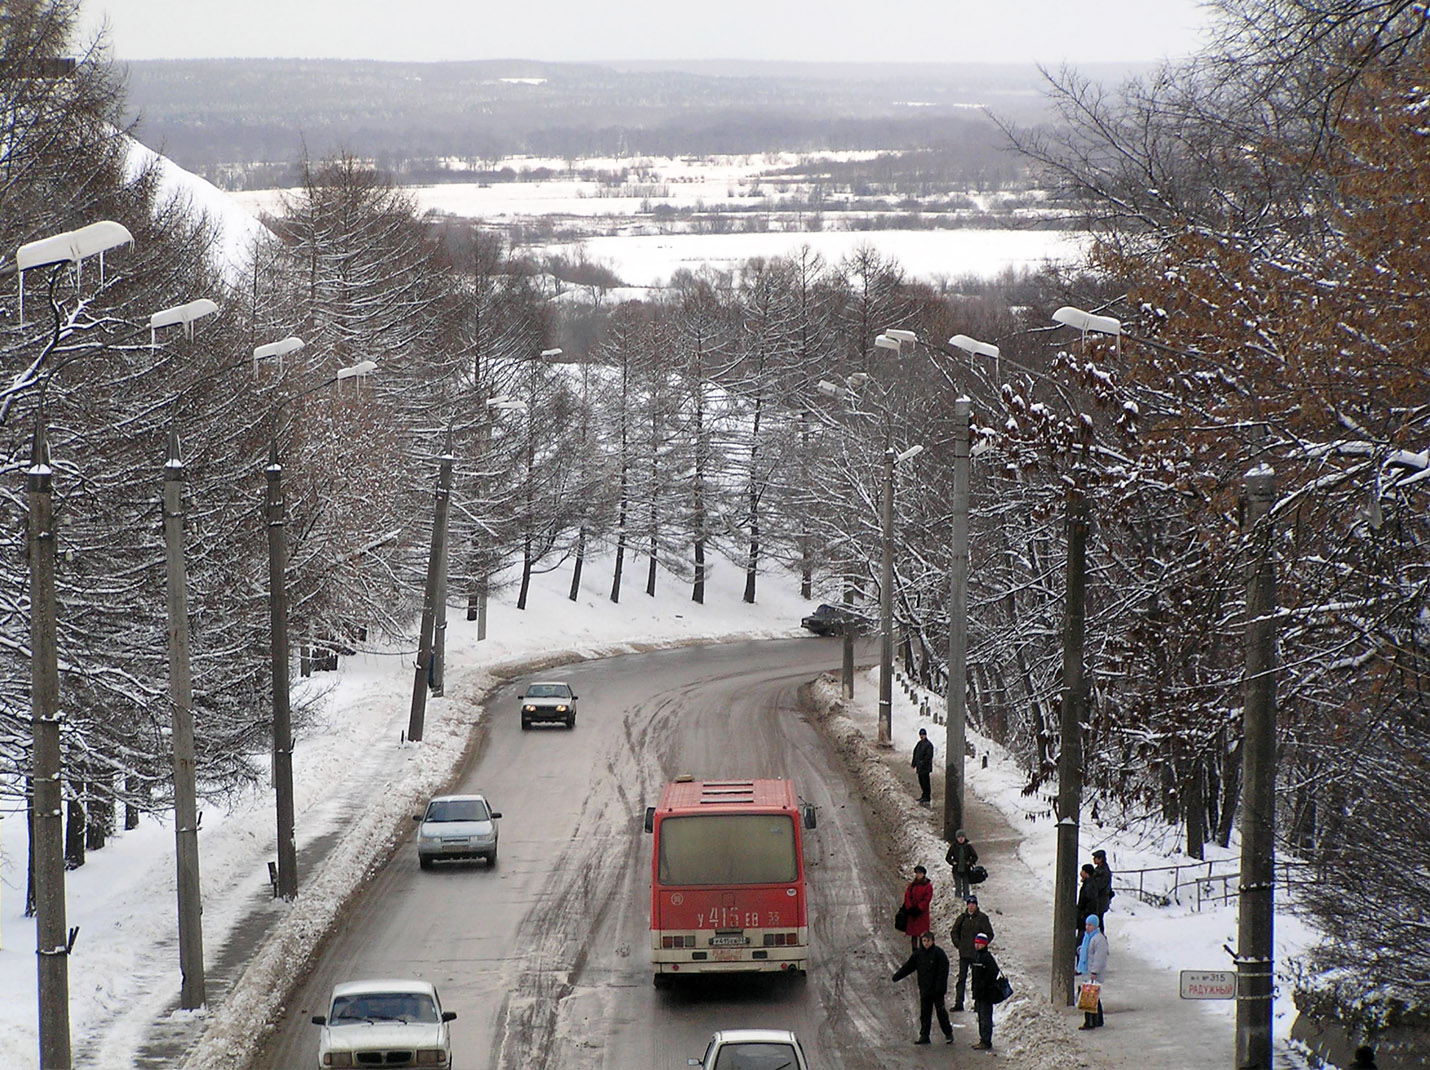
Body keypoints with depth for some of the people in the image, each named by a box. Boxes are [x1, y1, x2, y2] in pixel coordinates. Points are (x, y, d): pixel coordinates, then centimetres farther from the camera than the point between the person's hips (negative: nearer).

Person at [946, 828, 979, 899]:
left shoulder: (968, 846, 0)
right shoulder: (953, 847, -1)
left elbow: (975, 856, 7)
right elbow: (947, 858, 6)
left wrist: (970, 862, -8)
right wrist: (952, 862, -11)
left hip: (966, 871, 1)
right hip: (957, 871, -1)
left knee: (966, 887, 5)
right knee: (958, 888, 0)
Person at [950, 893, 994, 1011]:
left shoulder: (982, 918, -2)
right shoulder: (962, 918, 7)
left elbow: (990, 934, 1)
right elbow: (954, 932, 17)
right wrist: (958, 944, 5)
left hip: (977, 953, -3)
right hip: (964, 953, 3)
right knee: (962, 977, 1)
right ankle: (958, 1003, 2)